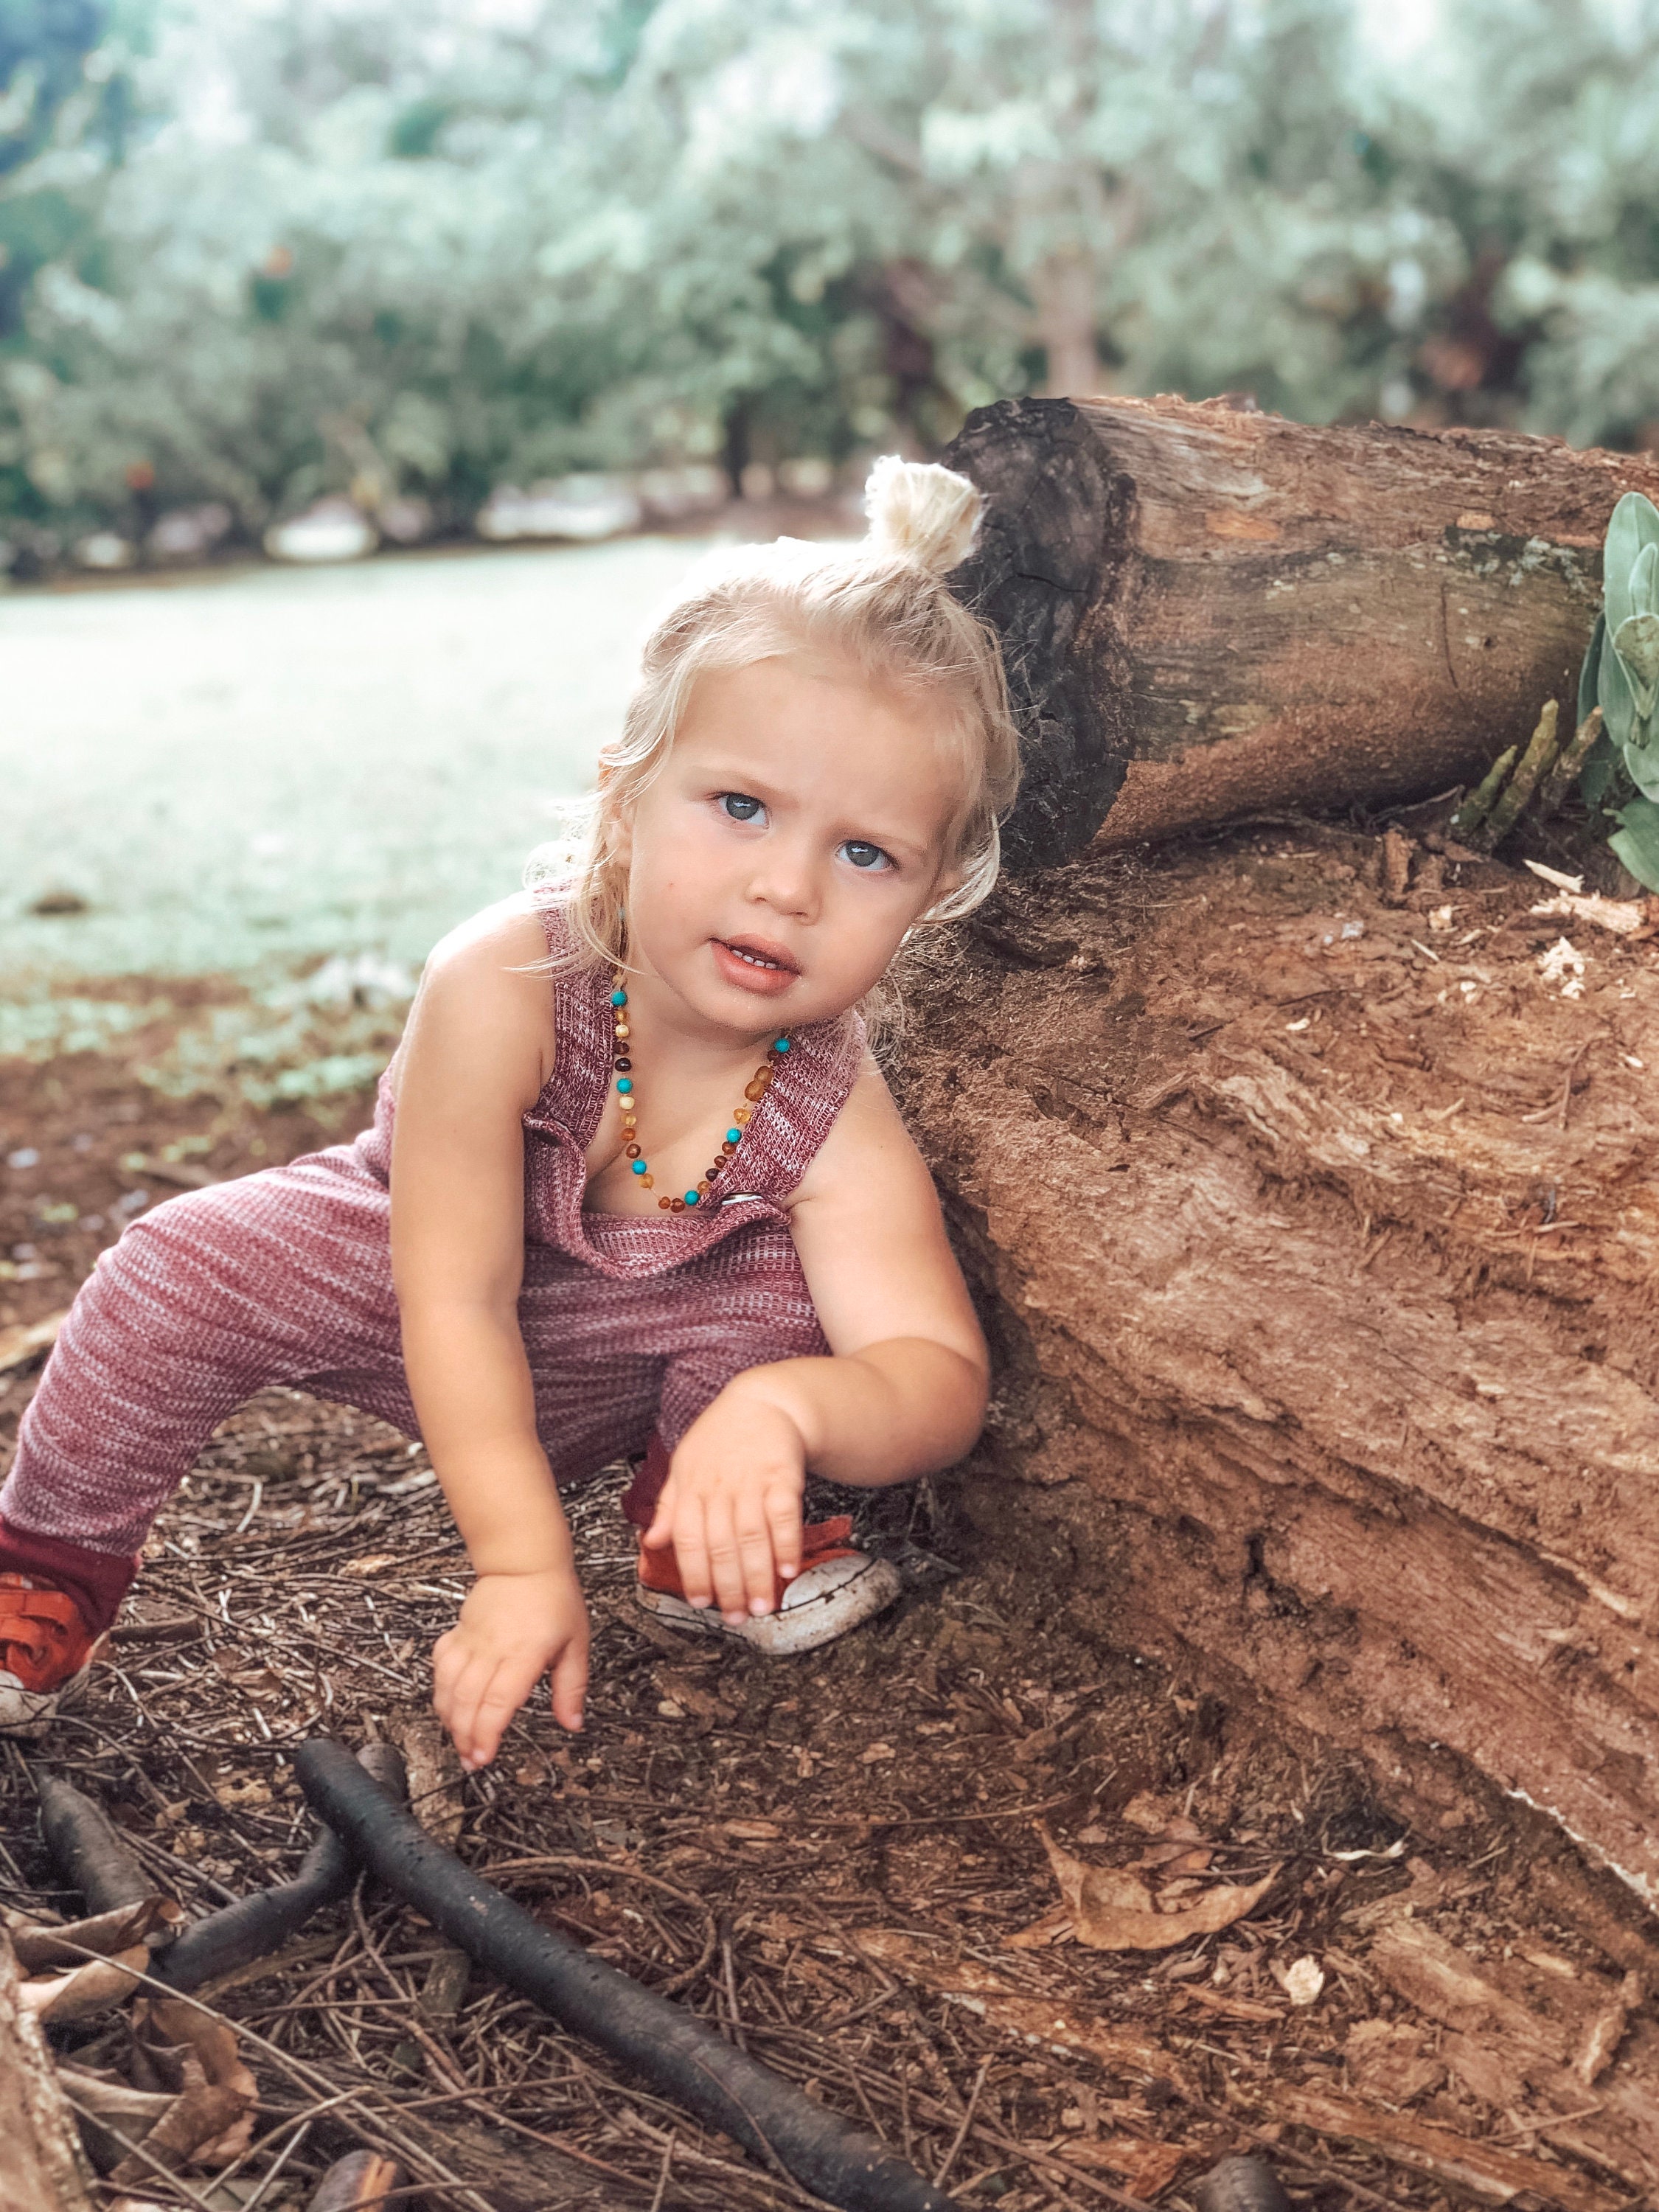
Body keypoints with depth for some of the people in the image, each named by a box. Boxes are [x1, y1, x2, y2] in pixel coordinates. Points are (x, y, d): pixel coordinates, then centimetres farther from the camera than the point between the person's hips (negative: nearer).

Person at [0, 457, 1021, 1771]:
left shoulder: (837, 1126, -34)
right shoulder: (501, 987, -38)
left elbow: (944, 1385, -37)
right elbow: (458, 1302, -33)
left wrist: (786, 1407, -60)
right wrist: (522, 1564, -38)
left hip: (610, 1368, 1)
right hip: (403, 1269, -1)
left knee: (784, 1292, -26)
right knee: (185, 1274, -23)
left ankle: (694, 1541, 4)